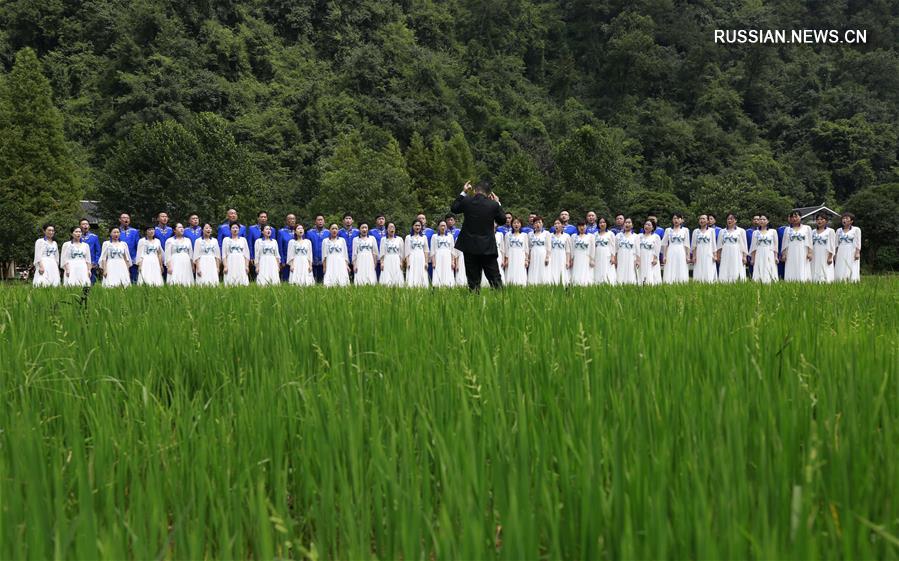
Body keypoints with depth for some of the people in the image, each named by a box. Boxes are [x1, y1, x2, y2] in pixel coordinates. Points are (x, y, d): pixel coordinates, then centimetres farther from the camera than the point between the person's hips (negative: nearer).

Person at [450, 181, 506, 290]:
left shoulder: (466, 201, -6)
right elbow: (503, 220, 7)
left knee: (473, 279, 6)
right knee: (495, 278, 5)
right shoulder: (493, 205, -8)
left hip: (470, 246, 1)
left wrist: (463, 192, 17)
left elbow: (454, 208, 14)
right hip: (488, 247, -1)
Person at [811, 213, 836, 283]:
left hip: (825, 257, -4)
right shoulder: (813, 232, 16)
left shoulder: (830, 231, 2)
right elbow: (811, 244, 14)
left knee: (826, 274, -9)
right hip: (815, 258, 4)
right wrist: (810, 255, 5)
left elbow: (831, 245, -3)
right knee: (815, 274, -1)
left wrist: (830, 257, -10)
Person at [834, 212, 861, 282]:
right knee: (840, 273, -4)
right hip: (841, 253, 4)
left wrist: (857, 253, -11)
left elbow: (858, 242, -2)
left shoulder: (856, 230, 4)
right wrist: (835, 253, 9)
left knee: (852, 271, -8)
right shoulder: (839, 231, 15)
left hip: (851, 253, -4)